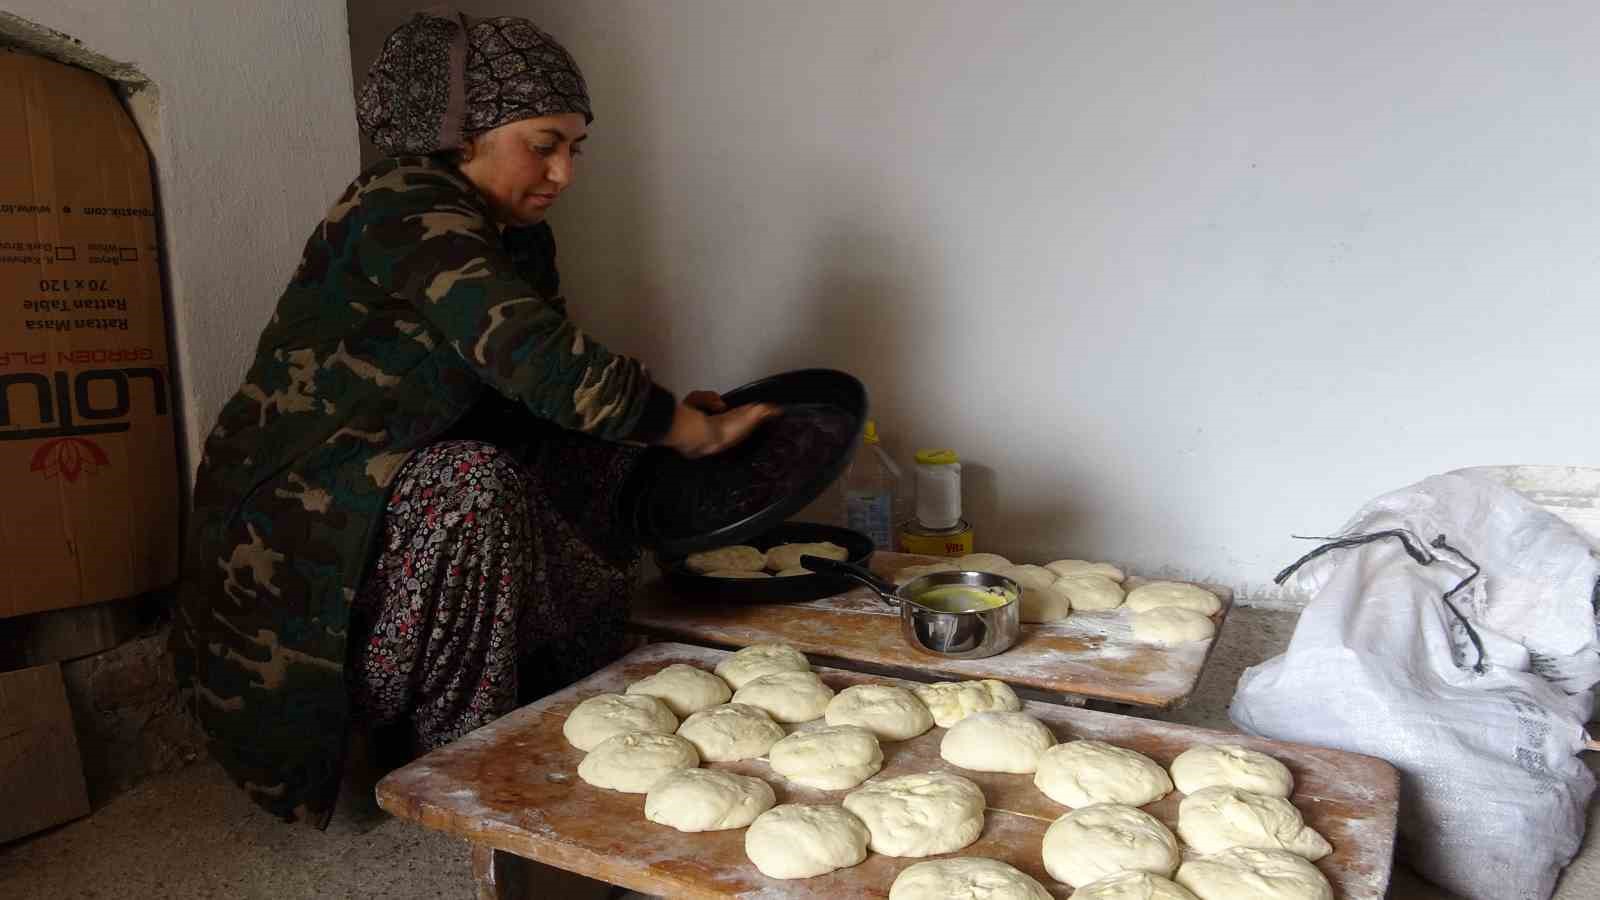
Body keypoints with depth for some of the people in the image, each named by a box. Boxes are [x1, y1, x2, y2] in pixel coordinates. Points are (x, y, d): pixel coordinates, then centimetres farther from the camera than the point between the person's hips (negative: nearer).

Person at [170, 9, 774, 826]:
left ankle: (552, 696, 7)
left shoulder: (516, 238, 7)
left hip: (405, 499, 9)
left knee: (606, 451, 1)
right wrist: (694, 433, -21)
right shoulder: (405, 212, -21)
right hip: (296, 540, -8)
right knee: (473, 483, -33)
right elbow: (540, 363, -32)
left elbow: (538, 391, 8)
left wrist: (667, 415, -7)